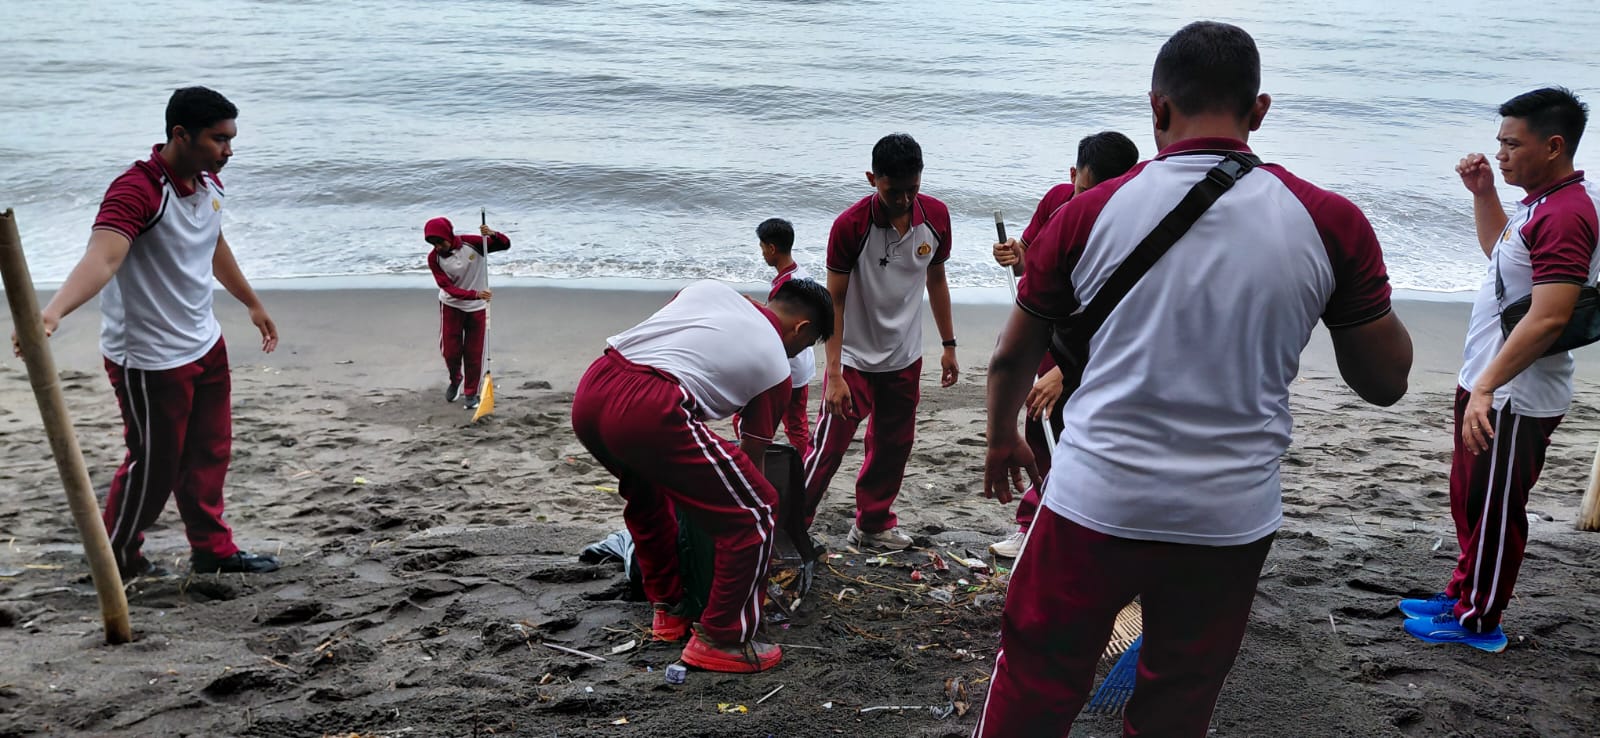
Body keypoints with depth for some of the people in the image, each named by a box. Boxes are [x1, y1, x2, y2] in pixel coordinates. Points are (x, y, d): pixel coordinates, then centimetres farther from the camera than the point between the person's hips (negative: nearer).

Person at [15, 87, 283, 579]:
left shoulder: (208, 183, 3)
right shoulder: (136, 191, -24)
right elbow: (101, 257, -39)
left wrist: (253, 304, 33)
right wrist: (54, 311, -57)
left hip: (205, 345, 8)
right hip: (149, 359, -8)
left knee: (210, 453, 17)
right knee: (154, 466, 5)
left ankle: (212, 549, 33)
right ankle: (117, 561, 28)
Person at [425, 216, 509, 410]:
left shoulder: (471, 243, -18)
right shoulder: (434, 258, -17)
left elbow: (505, 244, -12)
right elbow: (449, 288, -24)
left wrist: (492, 234, -35)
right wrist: (475, 294, -38)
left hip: (477, 307, 0)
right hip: (451, 306, 1)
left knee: (474, 353, 3)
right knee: (450, 350, 4)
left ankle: (471, 393, 19)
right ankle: (455, 380, 35)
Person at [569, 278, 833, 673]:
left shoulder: (711, 288, 26)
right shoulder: (776, 368, 15)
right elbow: (751, 457, 20)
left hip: (589, 391, 7)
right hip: (648, 412, -7)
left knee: (647, 494, 34)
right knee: (754, 513, 8)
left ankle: (669, 611, 41)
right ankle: (721, 641, 14)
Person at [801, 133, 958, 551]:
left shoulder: (936, 216, -8)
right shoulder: (850, 226, -20)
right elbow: (835, 301, -15)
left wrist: (949, 345, 10)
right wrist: (834, 374, -19)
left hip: (905, 359, 4)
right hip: (854, 359, -4)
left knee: (893, 447, 12)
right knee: (829, 448, -4)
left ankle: (873, 525, 28)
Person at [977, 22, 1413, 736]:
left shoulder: (1089, 213, -5)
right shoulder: (1329, 222, -6)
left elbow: (1013, 357, 6)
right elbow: (1385, 381, 4)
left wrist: (1002, 439, 25)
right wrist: (1364, 279, 19)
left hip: (1095, 507, -1)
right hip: (1229, 520, 2)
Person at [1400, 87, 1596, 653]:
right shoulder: (1544, 201, 9)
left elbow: (1549, 317, -30)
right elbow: (1499, 251, 29)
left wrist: (1486, 388, -30)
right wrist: (1482, 193, 13)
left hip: (1514, 399, -10)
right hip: (1489, 385, 10)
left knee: (1494, 511, 3)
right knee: (1469, 500, 21)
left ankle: (1478, 622, 17)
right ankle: (1461, 594, 36)